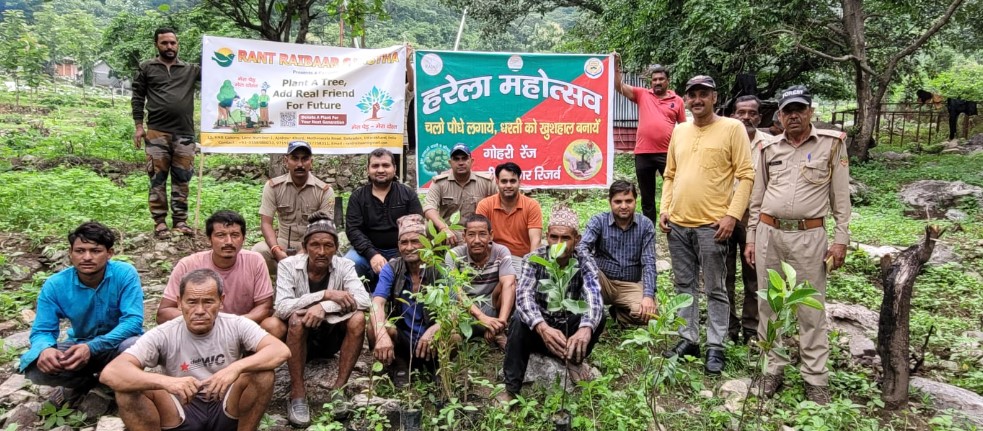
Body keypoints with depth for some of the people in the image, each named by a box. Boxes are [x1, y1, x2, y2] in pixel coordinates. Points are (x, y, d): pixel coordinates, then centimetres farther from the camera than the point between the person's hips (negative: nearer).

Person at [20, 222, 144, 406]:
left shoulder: (125, 274, -22)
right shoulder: (55, 285, -13)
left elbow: (133, 321, -27)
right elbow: (42, 330, -11)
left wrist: (91, 348, -39)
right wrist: (46, 349, -37)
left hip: (116, 344, -2)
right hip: (80, 344, 3)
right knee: (33, 366, -23)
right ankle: (88, 383, 4)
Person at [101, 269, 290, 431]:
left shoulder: (236, 326, -11)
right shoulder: (163, 335, -12)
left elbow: (281, 351, -23)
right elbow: (110, 373, -25)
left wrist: (237, 367, -40)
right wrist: (166, 381, -42)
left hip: (228, 410, 0)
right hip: (181, 415, 0)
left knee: (261, 372, -25)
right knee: (129, 387, -23)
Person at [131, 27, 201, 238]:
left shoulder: (191, 70, 12)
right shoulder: (146, 68, 8)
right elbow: (137, 98, 7)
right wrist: (139, 126, 0)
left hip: (184, 133, 1)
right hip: (157, 132, -1)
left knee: (182, 178, 5)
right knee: (158, 178, 1)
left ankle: (180, 220, 11)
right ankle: (159, 221, 7)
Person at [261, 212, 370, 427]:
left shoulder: (345, 266, -11)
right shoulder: (288, 265, -15)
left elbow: (363, 300, -27)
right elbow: (282, 308, -28)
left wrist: (324, 307, -39)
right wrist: (325, 294, -34)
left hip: (331, 336, 1)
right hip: (298, 336, -1)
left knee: (358, 318, -27)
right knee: (297, 319, -33)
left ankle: (339, 388, -16)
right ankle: (298, 393, -22)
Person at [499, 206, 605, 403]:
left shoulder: (585, 262, -15)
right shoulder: (534, 259, -17)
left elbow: (594, 298, -34)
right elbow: (523, 296, -34)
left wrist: (585, 328, -57)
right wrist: (542, 327, -56)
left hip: (570, 327, 1)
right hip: (540, 328, -1)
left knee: (598, 315, -27)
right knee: (520, 321, -33)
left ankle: (575, 361, 1)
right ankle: (511, 388, -20)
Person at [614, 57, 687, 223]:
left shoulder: (677, 101, 6)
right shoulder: (642, 94, 7)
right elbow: (620, 87, -2)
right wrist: (616, 66, -15)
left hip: (667, 154, -1)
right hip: (643, 154, 1)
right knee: (647, 197, 12)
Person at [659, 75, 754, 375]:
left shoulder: (732, 128, -3)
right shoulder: (679, 131, 13)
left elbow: (745, 176, -7)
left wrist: (732, 215, -14)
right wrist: (665, 209, 7)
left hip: (711, 224, -5)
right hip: (677, 224, 6)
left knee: (715, 289, 3)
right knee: (684, 285, 13)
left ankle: (715, 347, 13)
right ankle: (689, 339, 25)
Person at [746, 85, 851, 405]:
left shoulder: (832, 144, 1)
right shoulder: (769, 149, 9)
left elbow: (841, 198, 1)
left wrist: (841, 240, -4)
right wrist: (751, 239, 9)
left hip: (809, 237, -3)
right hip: (768, 234, 3)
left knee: (811, 308, 3)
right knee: (769, 304, 9)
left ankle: (815, 377, 13)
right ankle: (773, 369, 21)